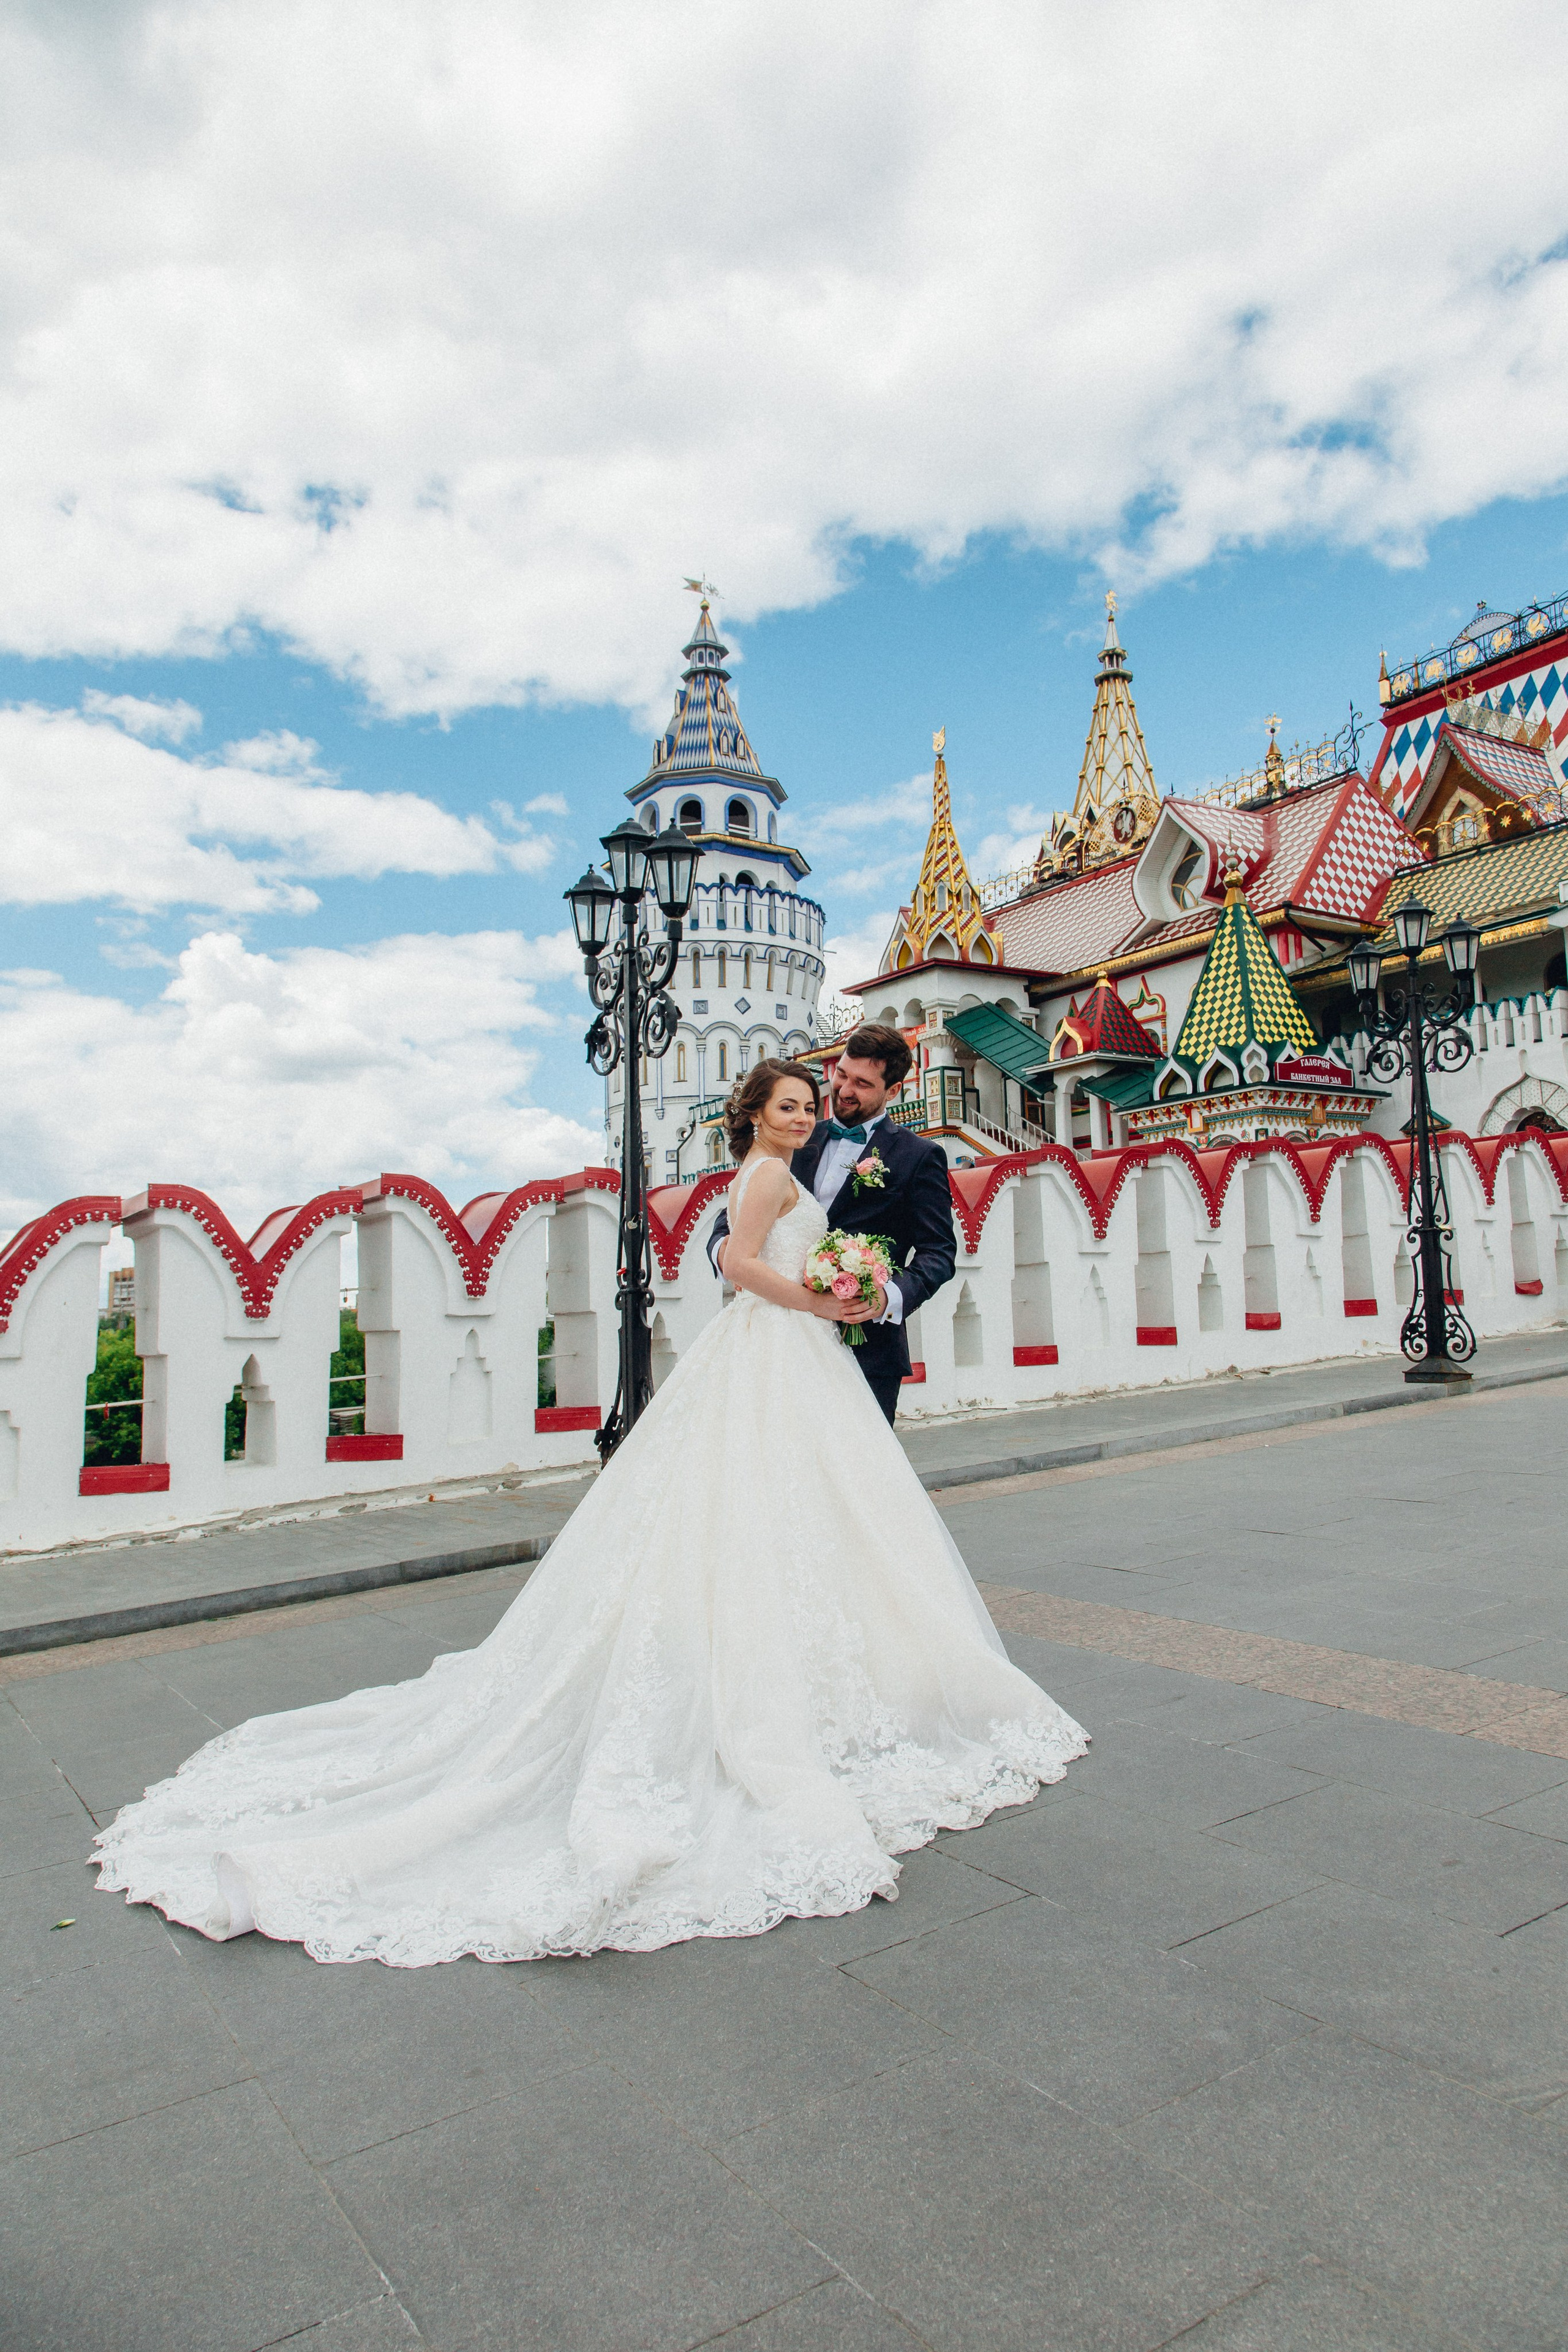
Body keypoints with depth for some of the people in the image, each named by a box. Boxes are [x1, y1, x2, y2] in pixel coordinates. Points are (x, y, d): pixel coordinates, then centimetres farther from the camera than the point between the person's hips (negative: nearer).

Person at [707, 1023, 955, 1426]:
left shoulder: (919, 1157, 2)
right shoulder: (799, 1141, 15)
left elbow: (938, 1252, -3)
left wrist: (891, 1298, -22)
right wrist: (724, 1247, -8)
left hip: (866, 1351, -4)